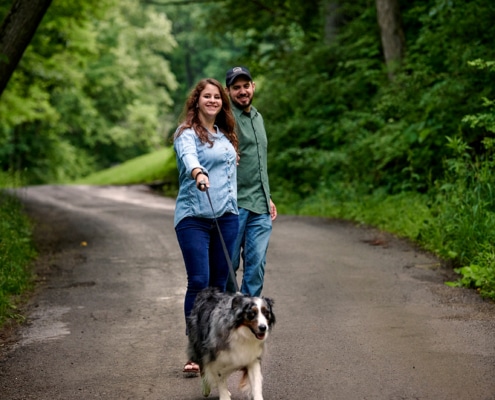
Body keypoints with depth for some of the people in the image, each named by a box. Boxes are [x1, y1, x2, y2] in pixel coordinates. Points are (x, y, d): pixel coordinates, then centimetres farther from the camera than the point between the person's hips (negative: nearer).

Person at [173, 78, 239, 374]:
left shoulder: (226, 136, 19)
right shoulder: (187, 133, -3)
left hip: (227, 216, 6)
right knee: (199, 282, -13)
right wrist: (197, 172, -46)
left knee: (219, 283, 6)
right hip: (194, 216, -6)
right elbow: (188, 156, -25)